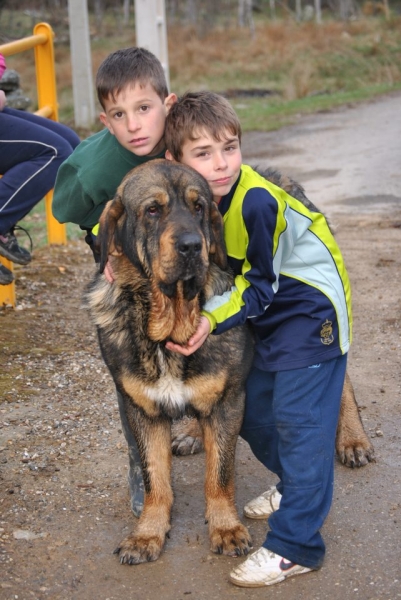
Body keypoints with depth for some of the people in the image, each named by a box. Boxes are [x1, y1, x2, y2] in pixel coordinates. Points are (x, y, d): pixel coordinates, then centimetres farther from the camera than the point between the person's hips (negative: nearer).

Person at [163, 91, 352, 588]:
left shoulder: (257, 201, -30)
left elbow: (261, 283, -23)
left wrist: (213, 320, -30)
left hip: (310, 306, -8)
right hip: (268, 313, 9)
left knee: (298, 418, -12)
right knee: (252, 411, 16)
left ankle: (294, 546, -6)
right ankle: (296, 487, 40)